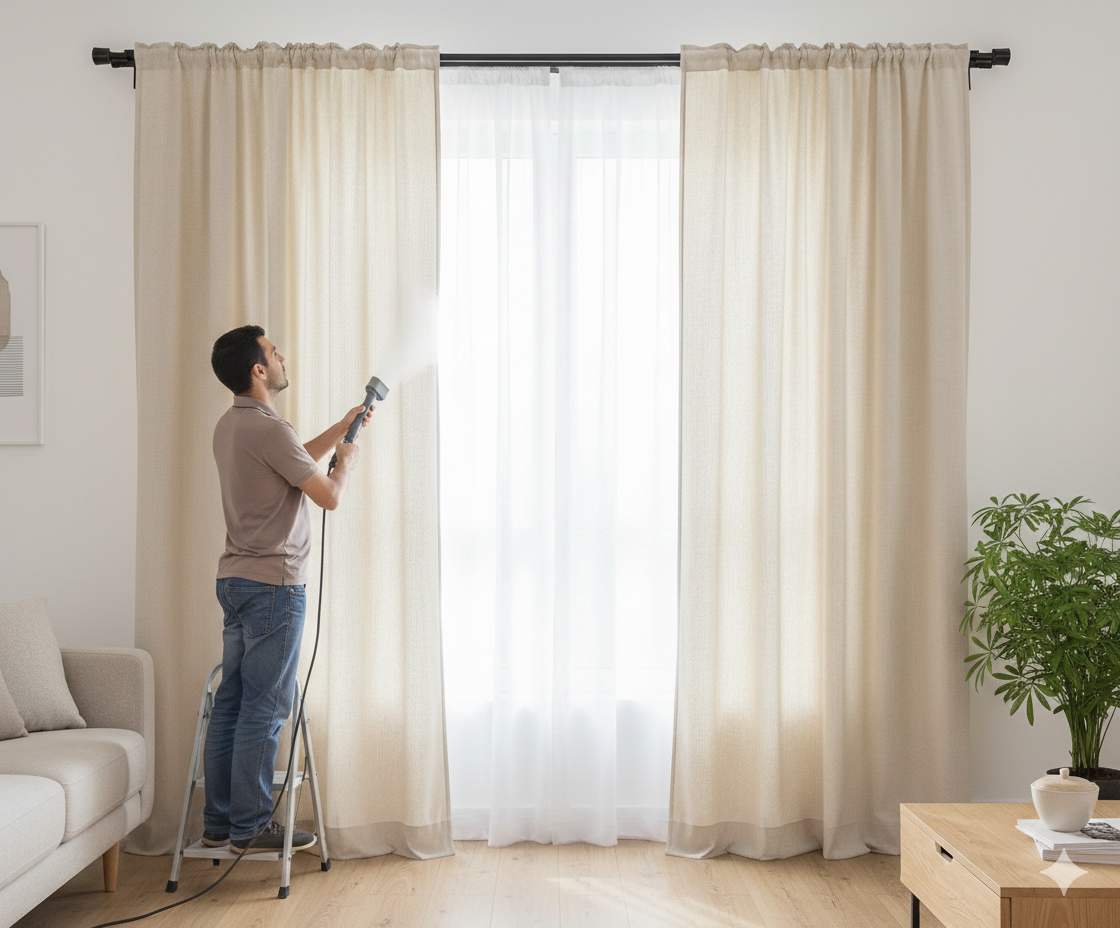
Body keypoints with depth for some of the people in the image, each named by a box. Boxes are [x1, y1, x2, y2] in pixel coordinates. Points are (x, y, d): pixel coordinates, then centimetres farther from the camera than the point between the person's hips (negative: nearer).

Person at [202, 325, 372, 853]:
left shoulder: (230, 426, 13)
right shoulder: (267, 428, -17)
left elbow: (296, 461, 28)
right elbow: (329, 495, -13)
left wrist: (342, 427, 29)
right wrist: (347, 463, 7)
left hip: (235, 578, 10)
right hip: (273, 582, -10)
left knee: (231, 702, 12)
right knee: (265, 709, -3)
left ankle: (219, 822, 18)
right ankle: (251, 827, 4)